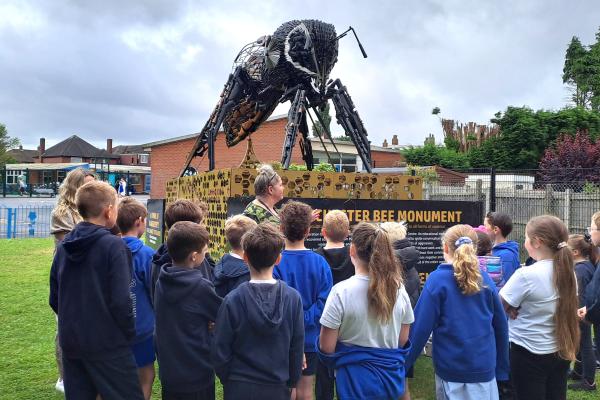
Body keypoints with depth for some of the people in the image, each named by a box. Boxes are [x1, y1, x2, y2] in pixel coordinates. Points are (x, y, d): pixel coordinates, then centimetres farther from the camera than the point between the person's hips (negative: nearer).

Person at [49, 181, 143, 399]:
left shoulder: (63, 246, 5)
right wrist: (129, 332, -5)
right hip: (107, 344, -7)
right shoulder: (113, 245, -14)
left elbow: (54, 298, 10)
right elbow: (120, 300, -19)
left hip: (70, 341, 7)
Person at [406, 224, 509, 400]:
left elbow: (420, 327, -13)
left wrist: (403, 364, -4)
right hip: (485, 368, 3)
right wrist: (502, 369, 16)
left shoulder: (437, 279, -10)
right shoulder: (485, 279, 2)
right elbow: (501, 326, 7)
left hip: (452, 370, -3)